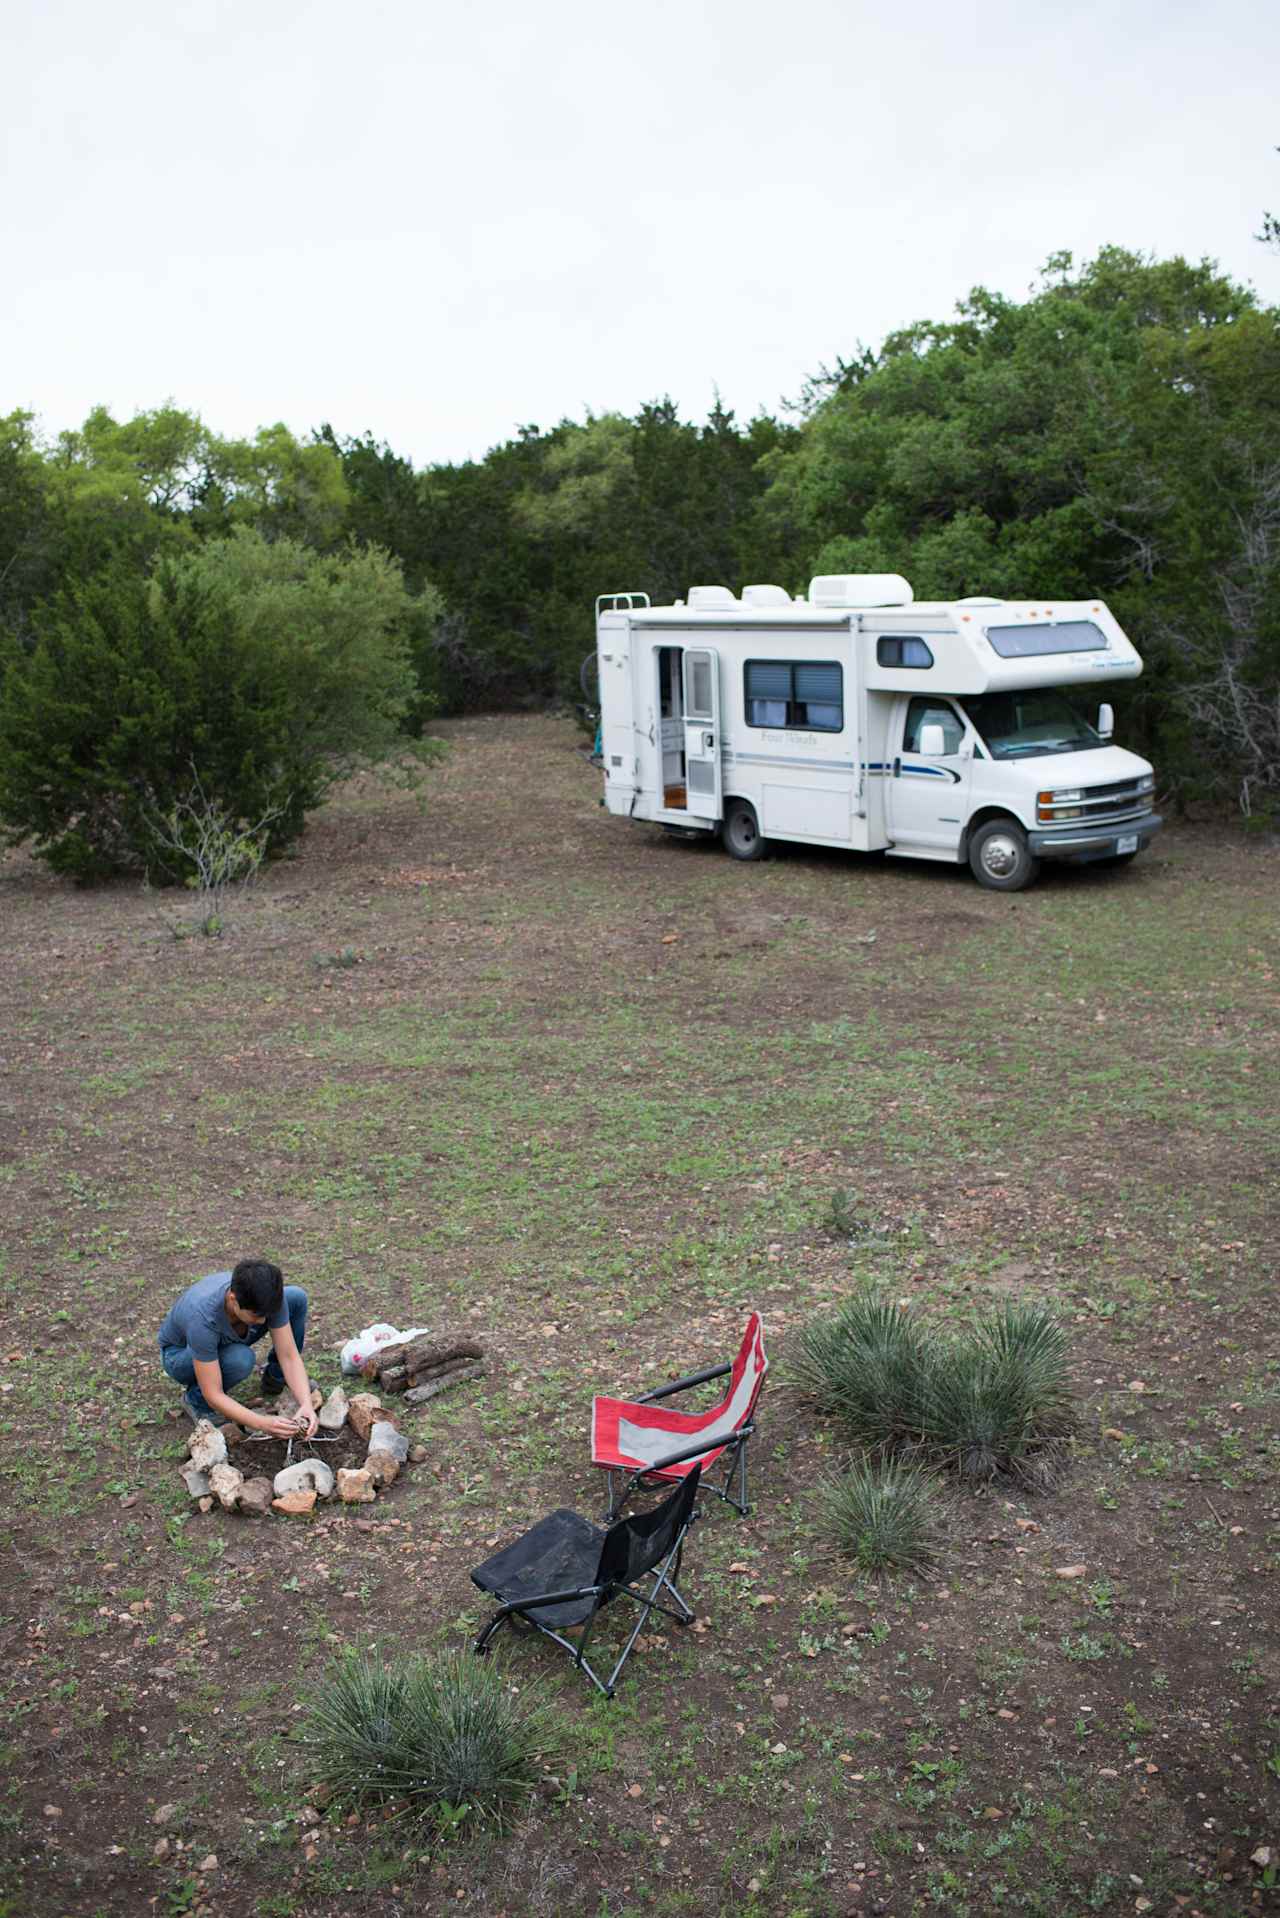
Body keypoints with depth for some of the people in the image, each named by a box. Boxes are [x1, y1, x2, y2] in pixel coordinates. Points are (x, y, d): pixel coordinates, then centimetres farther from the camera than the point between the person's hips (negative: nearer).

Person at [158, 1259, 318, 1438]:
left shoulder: (268, 1297, -29)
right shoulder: (203, 1318, -42)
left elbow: (289, 1356, -23)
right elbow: (214, 1396, -37)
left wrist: (306, 1404, -38)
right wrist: (262, 1423, -47)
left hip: (225, 1340, 5)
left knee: (296, 1298, -15)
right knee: (240, 1359, -38)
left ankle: (276, 1379, 6)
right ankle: (196, 1398, -7)